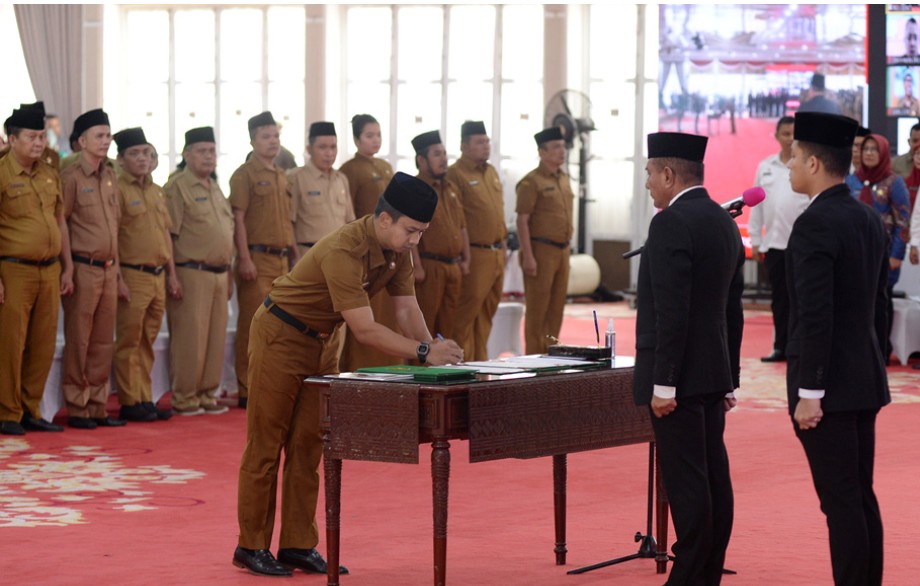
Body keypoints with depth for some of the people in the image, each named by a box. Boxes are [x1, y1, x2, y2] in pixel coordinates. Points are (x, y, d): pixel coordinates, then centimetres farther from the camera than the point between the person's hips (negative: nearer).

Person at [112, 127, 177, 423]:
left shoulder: (157, 192, 15)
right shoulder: (117, 190, -8)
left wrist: (171, 273, 16)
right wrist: (118, 278, -16)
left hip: (158, 276, 7)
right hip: (133, 275, -7)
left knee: (147, 342, 11)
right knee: (129, 342, -2)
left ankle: (145, 400, 16)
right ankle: (129, 403, 2)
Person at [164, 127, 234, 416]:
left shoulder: (215, 188, 18)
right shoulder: (177, 187, -7)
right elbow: (168, 236, -11)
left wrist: (229, 275, 20)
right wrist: (172, 278, -16)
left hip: (218, 273, 8)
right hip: (191, 274, -8)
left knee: (216, 337, 8)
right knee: (190, 338, -6)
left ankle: (207, 394, 16)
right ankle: (184, 398, 1)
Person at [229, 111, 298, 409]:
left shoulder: (281, 176, 18)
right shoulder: (245, 175, -4)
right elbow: (238, 218, -9)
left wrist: (294, 255, 17)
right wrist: (245, 259, -16)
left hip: (281, 259, 7)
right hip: (257, 258, -7)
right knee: (253, 324, -6)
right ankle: (247, 390, -3)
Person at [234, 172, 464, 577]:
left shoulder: (397, 250, -6)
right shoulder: (343, 251, -33)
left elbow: (407, 308, -4)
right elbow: (364, 329, -35)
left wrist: (434, 348, -21)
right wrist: (424, 353, -37)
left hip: (322, 342, 8)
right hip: (281, 337, -8)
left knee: (308, 445, 7)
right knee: (265, 446, -1)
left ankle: (298, 545, 11)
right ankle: (251, 547, 6)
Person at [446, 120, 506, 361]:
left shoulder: (491, 172, 16)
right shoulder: (455, 174, -11)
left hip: (497, 254, 8)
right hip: (475, 255, -8)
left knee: (488, 312, 12)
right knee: (467, 313, -4)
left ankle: (481, 359, 20)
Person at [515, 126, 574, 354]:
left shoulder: (564, 179, 14)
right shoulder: (531, 182, -9)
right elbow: (522, 221, -13)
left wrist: (566, 250, 17)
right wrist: (528, 257, -18)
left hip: (562, 252, 7)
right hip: (541, 251, -7)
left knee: (557, 309, 9)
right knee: (537, 310, -3)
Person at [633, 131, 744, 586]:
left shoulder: (671, 223, -15)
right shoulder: (725, 223, 13)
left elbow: (671, 312, -20)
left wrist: (663, 383, -19)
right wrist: (730, 376, 21)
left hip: (680, 373, -9)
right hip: (715, 373, 9)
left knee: (685, 480, -6)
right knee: (714, 476, 10)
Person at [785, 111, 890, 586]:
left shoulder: (814, 225, -16)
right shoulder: (870, 221, 11)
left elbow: (815, 317, -21)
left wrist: (809, 393, -18)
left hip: (829, 386, -9)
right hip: (866, 383, 9)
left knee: (840, 502, -5)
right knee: (861, 498, 13)